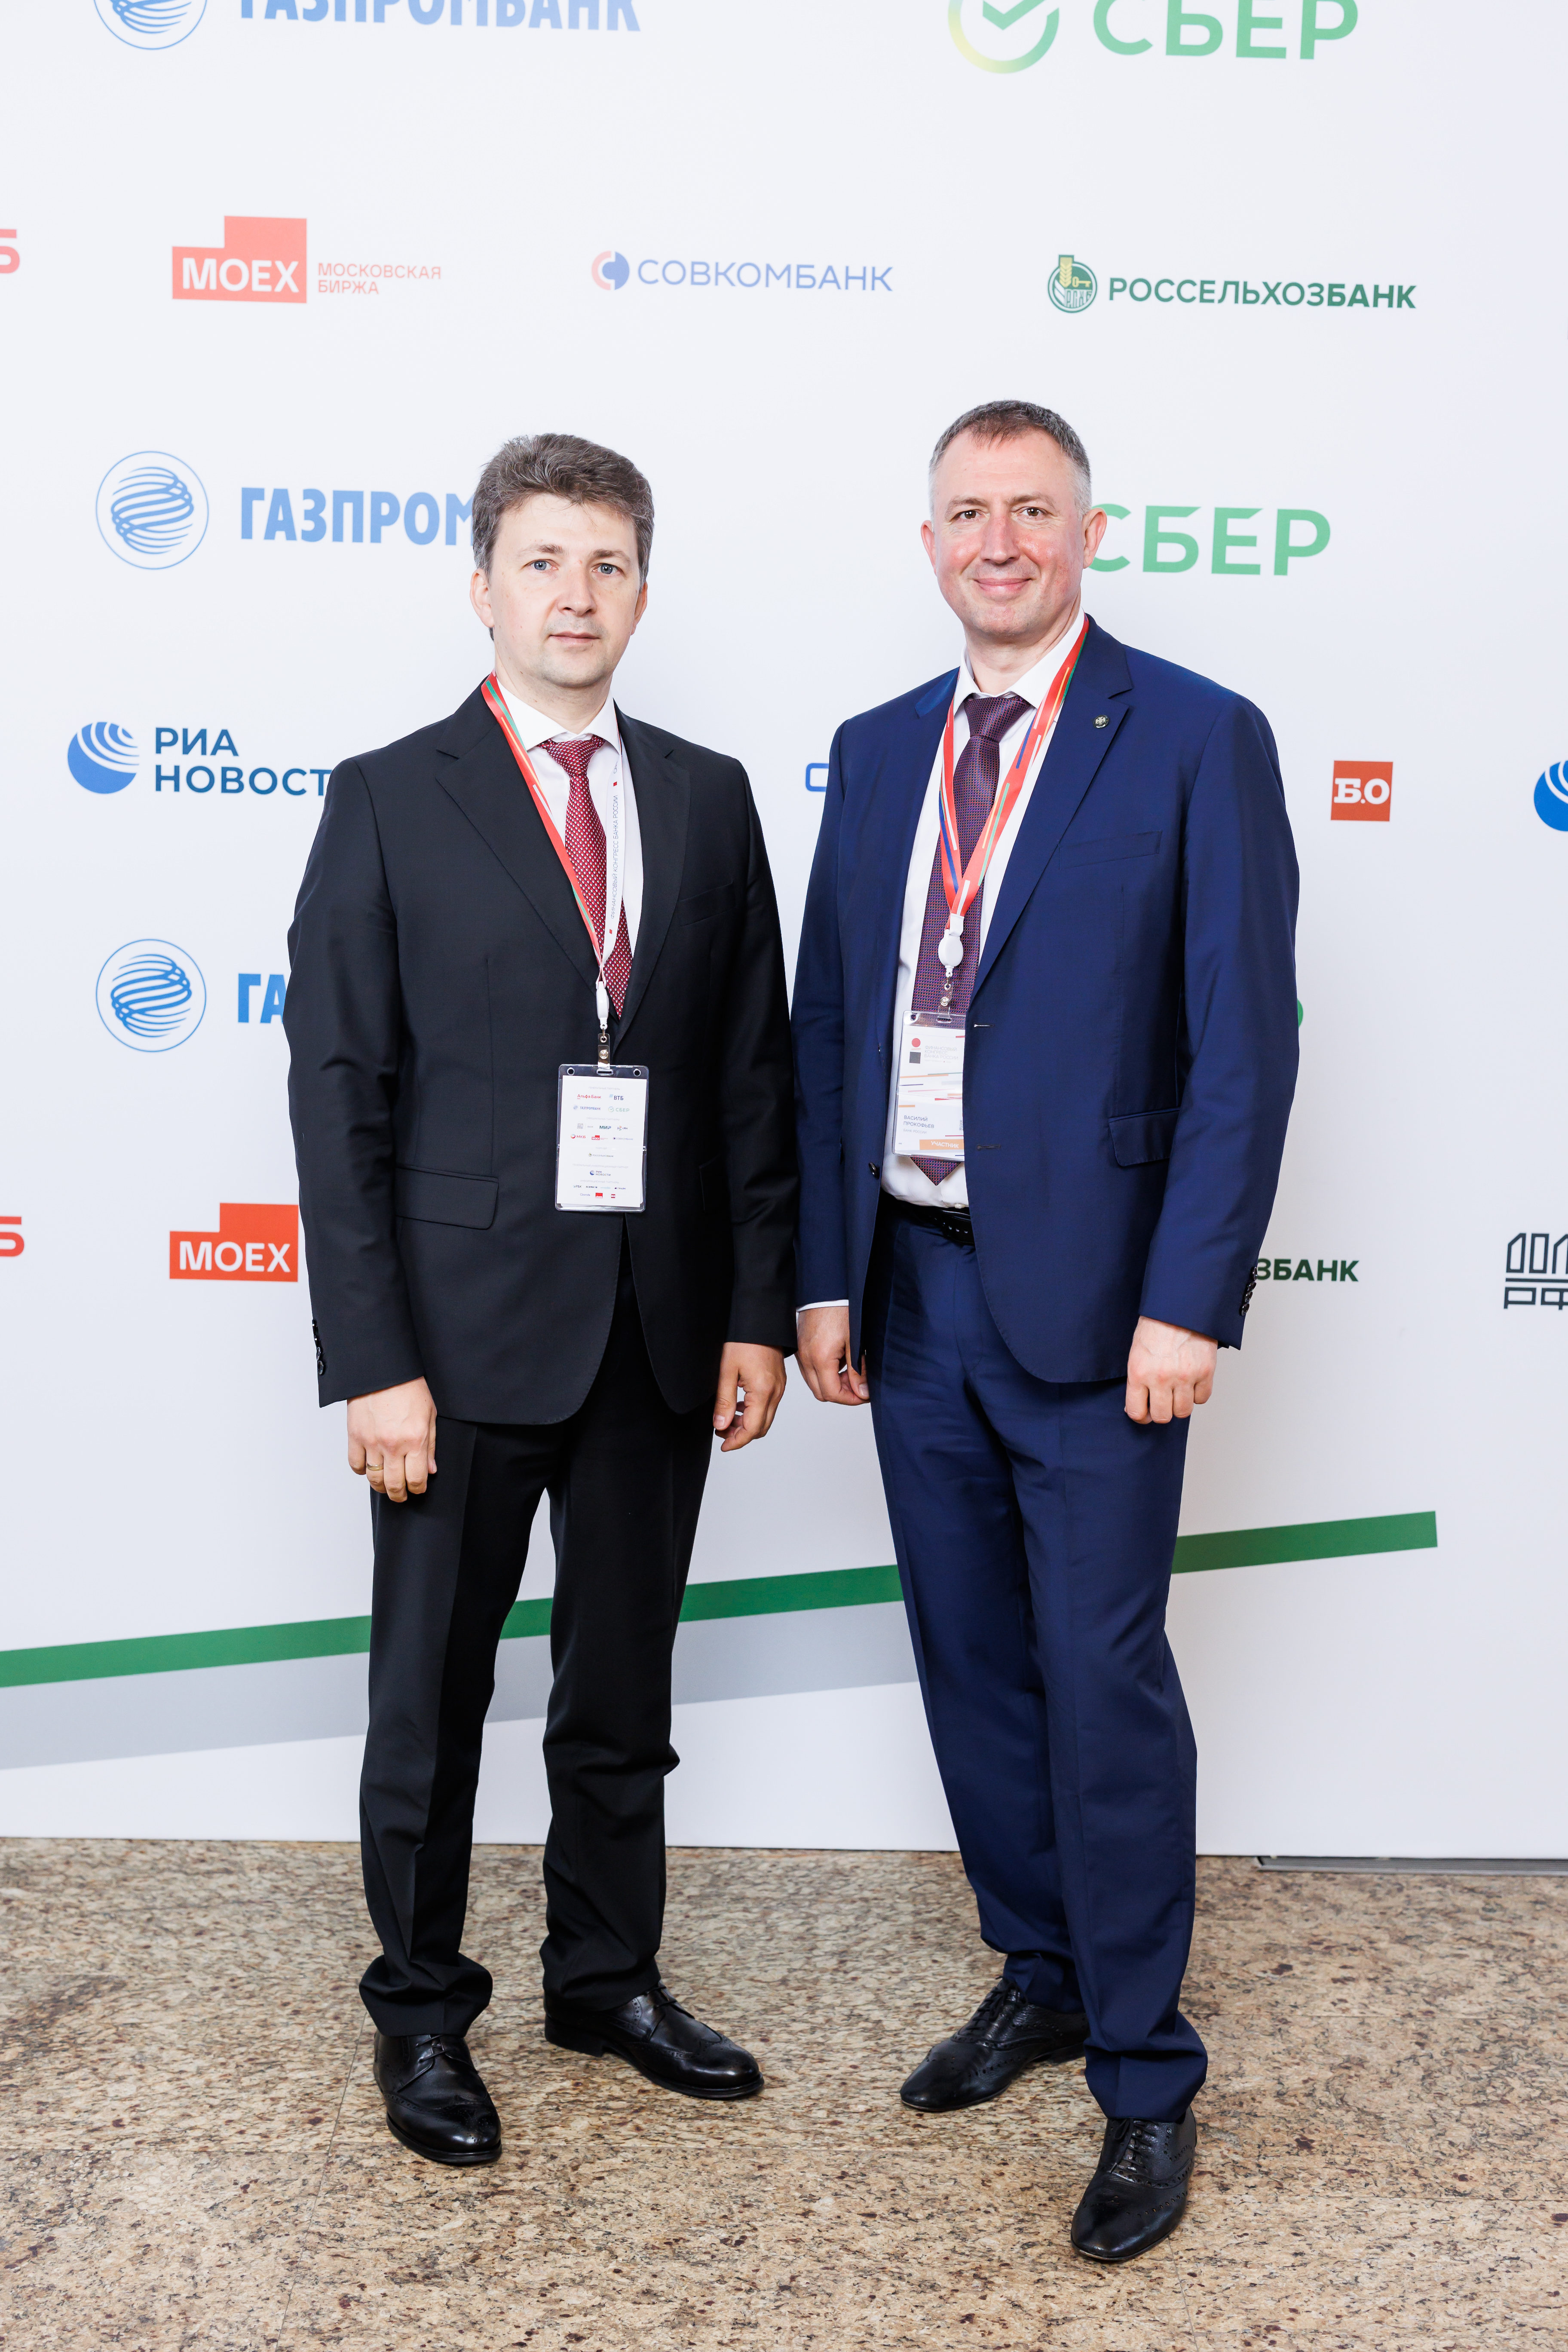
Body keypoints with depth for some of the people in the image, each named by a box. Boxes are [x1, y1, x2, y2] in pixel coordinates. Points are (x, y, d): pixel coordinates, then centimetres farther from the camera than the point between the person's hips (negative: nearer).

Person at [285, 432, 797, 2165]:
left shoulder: (707, 798, 7)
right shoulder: (390, 802, -3)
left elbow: (754, 1072, 7)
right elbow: (337, 1094, -7)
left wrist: (759, 1307, 2)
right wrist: (371, 1360, -13)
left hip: (660, 1329, 3)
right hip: (465, 1325, -3)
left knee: (624, 1688, 16)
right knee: (430, 1696, 10)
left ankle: (607, 1977, 36)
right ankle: (422, 2011, 30)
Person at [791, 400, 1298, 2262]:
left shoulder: (1198, 743, -5)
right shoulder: (877, 754, 11)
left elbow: (1244, 1043, -10)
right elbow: (827, 1027, 11)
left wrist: (1189, 1303, -15)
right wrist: (827, 1272, 7)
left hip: (1089, 1301, -5)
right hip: (912, 1290, 6)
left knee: (1105, 1684, 0)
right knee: (971, 1663, 15)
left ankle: (1144, 2077, 18)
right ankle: (1037, 1974, 36)